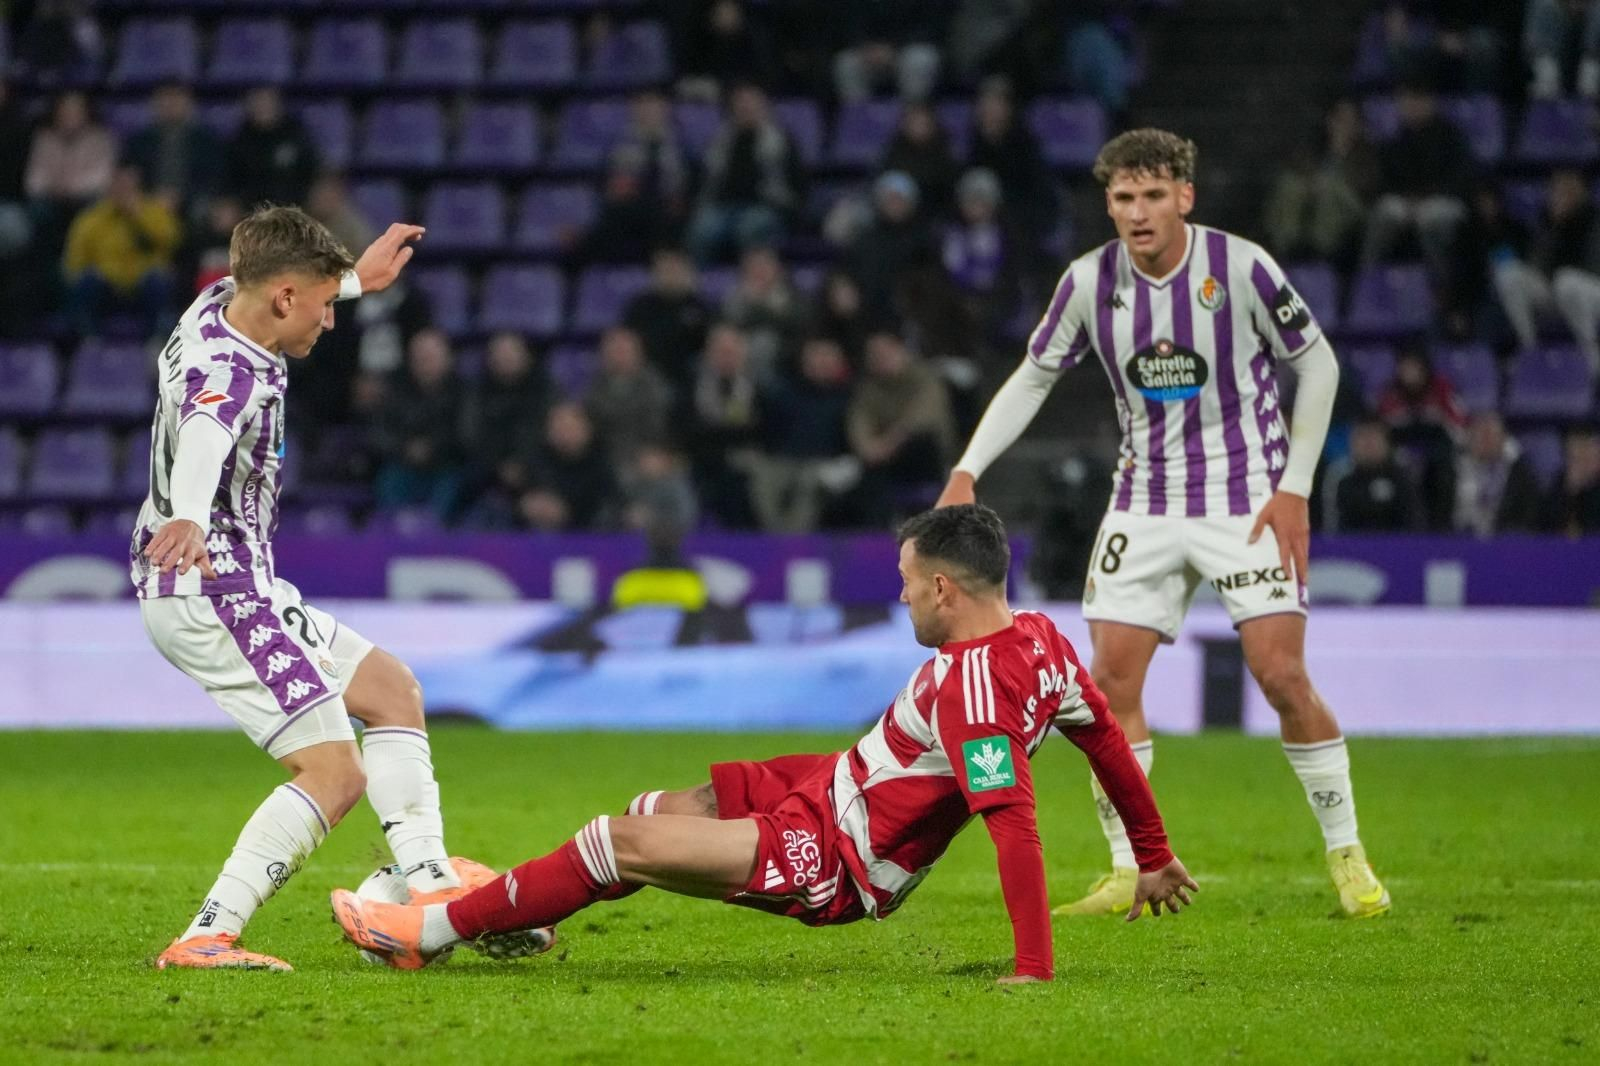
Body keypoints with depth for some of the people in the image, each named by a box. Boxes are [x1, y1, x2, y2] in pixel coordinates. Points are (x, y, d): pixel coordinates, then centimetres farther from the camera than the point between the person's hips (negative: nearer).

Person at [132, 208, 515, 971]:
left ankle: (427, 880, 13)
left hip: (238, 586, 11)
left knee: (392, 689, 18)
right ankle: (206, 938, -20)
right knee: (335, 774, -15)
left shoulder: (217, 308, 5)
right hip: (212, 591, -11)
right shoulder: (231, 375, -25)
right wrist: (188, 519, -70)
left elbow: (268, 290, 32)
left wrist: (357, 278, 47)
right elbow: (203, 441, -49)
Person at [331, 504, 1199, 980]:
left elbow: (1013, 820, -36)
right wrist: (1154, 858, 21)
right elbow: (1109, 739, 8)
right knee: (664, 810, 20)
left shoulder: (972, 684, -31)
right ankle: (517, 910, 40)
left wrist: (1034, 967, -37)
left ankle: (435, 932, 9)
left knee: (624, 843, -6)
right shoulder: (1039, 638, -3)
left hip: (835, 862, -10)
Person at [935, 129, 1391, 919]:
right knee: (1111, 677, -6)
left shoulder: (1240, 267, -13)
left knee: (1282, 677, -12)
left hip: (1247, 494, -3)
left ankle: (1347, 859, 2)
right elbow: (1033, 376, 8)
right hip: (1146, 499, 3)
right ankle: (1128, 873, 4)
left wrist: (1295, 486, -7)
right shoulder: (1089, 281, -4)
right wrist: (967, 471, -3)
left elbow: (1317, 363, -3)